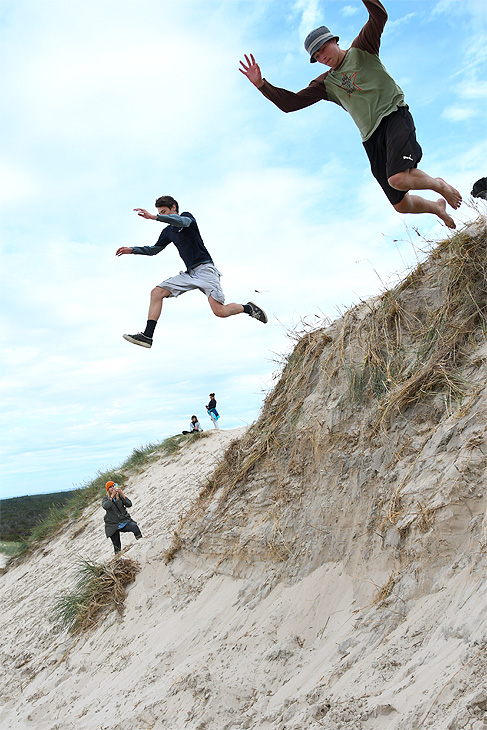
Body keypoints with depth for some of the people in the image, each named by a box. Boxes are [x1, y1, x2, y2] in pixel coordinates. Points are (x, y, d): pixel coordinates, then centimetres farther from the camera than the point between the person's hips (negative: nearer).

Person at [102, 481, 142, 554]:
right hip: (113, 525, -1)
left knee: (134, 526, -29)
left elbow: (129, 504, -11)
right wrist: (112, 496, -27)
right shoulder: (105, 499, -1)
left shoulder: (119, 496, 3)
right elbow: (105, 507, -24)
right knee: (117, 546, 1)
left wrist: (122, 494, -20)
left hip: (124, 522, 1)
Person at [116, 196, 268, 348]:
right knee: (157, 292, -9)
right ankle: (147, 336, -14)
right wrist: (132, 249, 14)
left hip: (204, 268, -7)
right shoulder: (168, 232, 21)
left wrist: (154, 217, -32)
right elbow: (154, 250, 29)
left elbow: (183, 221, -23)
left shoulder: (187, 216, 2)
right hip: (189, 273, 8)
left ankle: (248, 308, 7)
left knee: (220, 311, -23)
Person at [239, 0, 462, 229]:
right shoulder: (326, 83, 18)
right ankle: (437, 206, 37)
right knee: (401, 205, 3)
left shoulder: (361, 49, 10)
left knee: (399, 179, -32)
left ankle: (439, 185, 1)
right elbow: (290, 103, 9)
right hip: (371, 137, 5)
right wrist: (261, 83, -2)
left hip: (394, 115, -5)